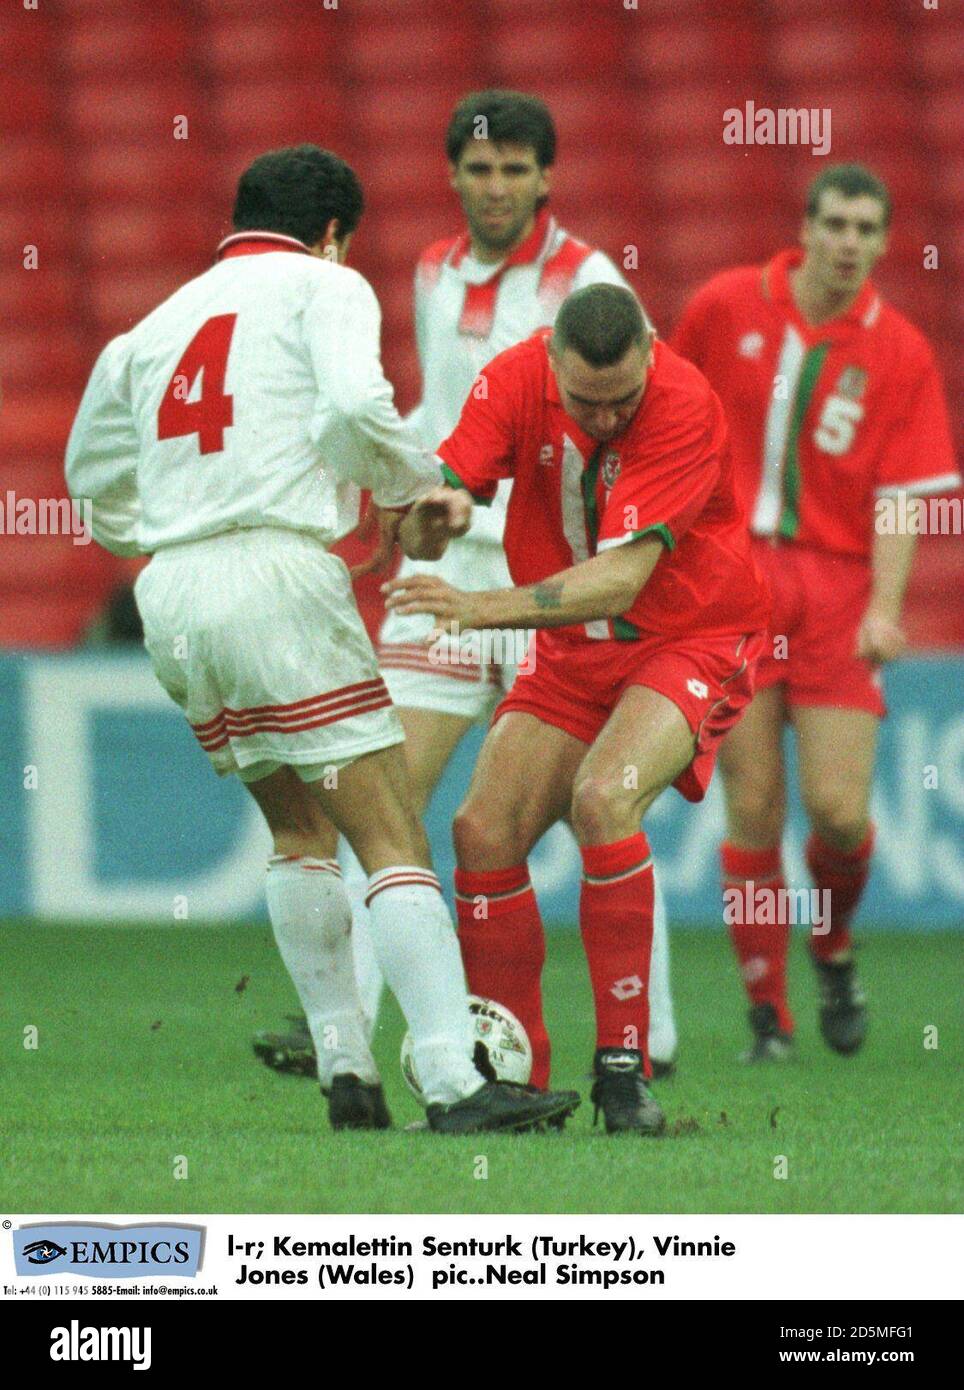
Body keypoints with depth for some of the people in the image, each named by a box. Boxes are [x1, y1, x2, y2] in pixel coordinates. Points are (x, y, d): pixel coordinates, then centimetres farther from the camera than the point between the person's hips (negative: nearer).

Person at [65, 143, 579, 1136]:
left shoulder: (159, 324, 22)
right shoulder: (324, 286, 6)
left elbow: (92, 472, 32)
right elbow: (353, 404, -14)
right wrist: (415, 490, 2)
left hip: (169, 600, 6)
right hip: (277, 577, -6)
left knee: (299, 829, 22)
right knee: (393, 840, -7)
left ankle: (345, 1072, 15)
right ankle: (453, 1084, -17)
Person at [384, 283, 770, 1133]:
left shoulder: (684, 406, -27)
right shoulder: (516, 380, -11)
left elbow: (622, 578, -34)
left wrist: (483, 609, -45)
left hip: (692, 640, -5)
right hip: (573, 652, 5)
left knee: (604, 798, -30)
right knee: (484, 833, -9)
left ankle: (624, 1067, -23)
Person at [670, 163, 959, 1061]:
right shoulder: (726, 307, 2)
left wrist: (884, 608, -14)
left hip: (836, 586, 0)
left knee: (840, 811, -9)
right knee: (752, 808, -5)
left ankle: (834, 949, 22)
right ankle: (768, 1012, 6)